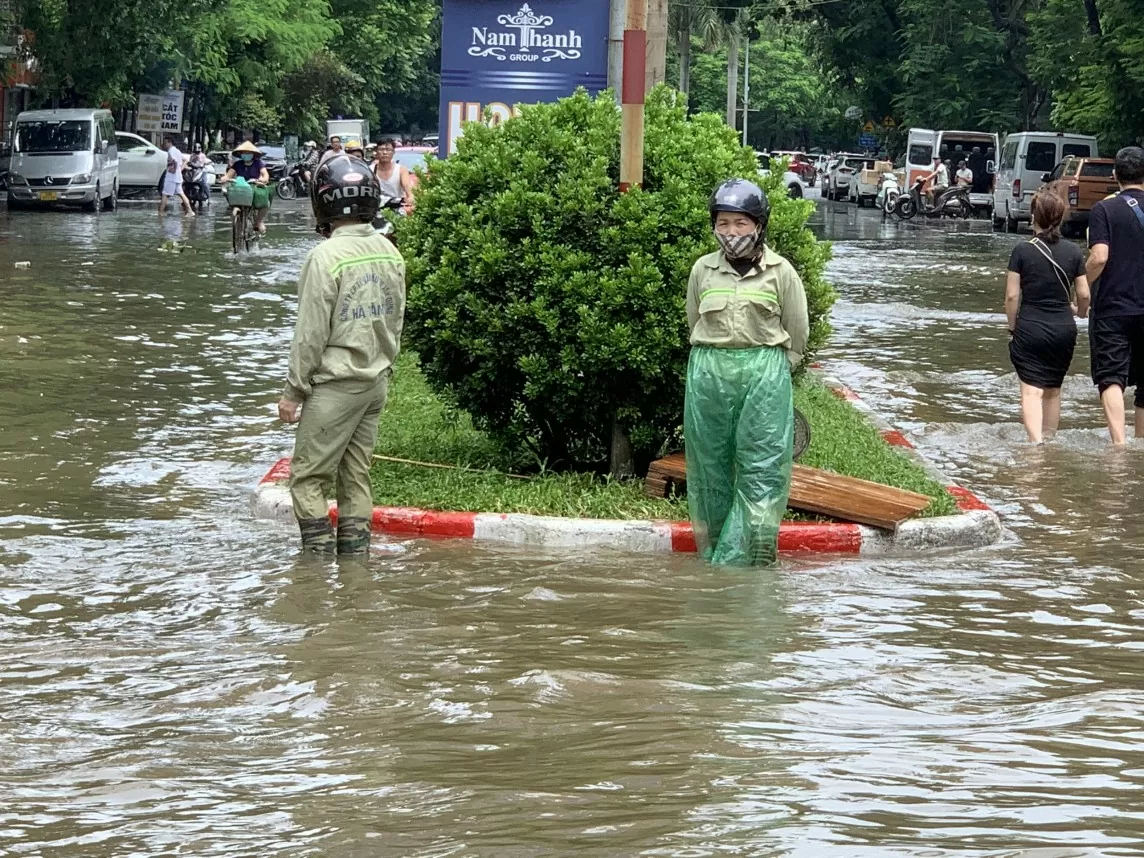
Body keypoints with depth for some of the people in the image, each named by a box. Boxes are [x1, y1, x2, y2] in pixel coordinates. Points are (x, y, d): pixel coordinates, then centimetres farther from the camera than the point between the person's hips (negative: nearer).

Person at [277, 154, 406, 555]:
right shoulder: (390, 252, 4)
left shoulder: (327, 257, -18)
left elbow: (311, 333, -16)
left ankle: (319, 552, -4)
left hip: (336, 384, -7)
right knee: (356, 474, 14)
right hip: (377, 381, 7)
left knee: (308, 477, 0)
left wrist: (294, 391, -8)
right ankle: (355, 550, 16)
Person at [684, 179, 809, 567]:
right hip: (708, 373, 2)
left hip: (765, 375, -2)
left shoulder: (780, 272, 0)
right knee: (710, 466, 5)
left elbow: (797, 332, 7)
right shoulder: (703, 269, 6)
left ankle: (740, 560, -5)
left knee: (761, 469, -6)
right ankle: (713, 554, 14)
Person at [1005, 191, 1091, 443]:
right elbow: (1084, 294, 3)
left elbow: (1012, 295, -8)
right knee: (1053, 389, 18)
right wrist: (1080, 311, 26)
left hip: (1030, 328, -3)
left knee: (1032, 391, -8)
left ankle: (1035, 441, -26)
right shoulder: (1073, 252, 0)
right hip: (1063, 329, 3)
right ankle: (1049, 439, 25)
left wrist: (1012, 327, 6)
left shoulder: (1022, 251, -8)